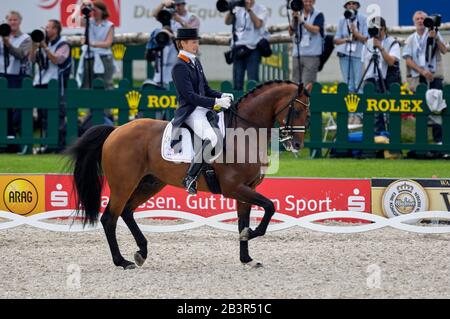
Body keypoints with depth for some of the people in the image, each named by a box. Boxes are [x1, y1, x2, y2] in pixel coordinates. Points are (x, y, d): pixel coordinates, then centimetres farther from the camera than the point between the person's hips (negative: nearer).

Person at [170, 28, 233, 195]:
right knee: (211, 138, -31)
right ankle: (190, 178, -25)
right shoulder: (179, 67, -12)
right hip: (190, 111, -10)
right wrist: (216, 102, -22)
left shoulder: (195, 62, 16)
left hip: (203, 108, 10)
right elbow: (190, 96, -18)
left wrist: (222, 96, 1)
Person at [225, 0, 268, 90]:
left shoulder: (261, 9, 5)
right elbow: (227, 22, 2)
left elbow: (258, 24, -11)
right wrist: (231, 9, -11)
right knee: (237, 82, 1)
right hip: (238, 49, 3)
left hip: (253, 48, -3)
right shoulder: (238, 9, 14)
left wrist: (249, 9, -11)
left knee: (253, 82, -9)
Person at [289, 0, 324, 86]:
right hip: (297, 54, 5)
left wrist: (301, 21, -18)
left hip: (312, 55, -5)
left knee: (308, 84, -13)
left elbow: (315, 30, -14)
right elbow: (291, 32, 7)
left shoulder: (318, 15, 0)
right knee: (296, 83, 5)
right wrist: (294, 20, -10)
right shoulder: (297, 14, 13)